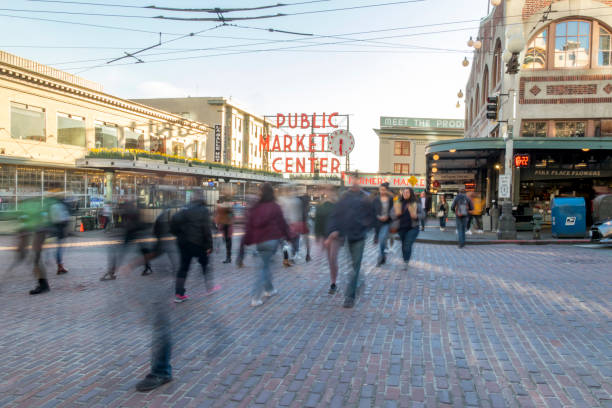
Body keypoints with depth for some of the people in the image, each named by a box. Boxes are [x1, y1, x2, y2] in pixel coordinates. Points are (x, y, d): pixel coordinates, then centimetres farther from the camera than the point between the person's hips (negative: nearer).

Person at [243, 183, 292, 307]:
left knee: (265, 264, 21)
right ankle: (256, 298, -5)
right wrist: (289, 236, 10)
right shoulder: (275, 207, -6)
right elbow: (282, 223, -2)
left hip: (259, 241, 3)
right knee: (264, 267, 0)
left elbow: (249, 225, 6)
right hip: (272, 240, -3)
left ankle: (269, 289, 32)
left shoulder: (255, 208, 4)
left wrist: (247, 241, 13)